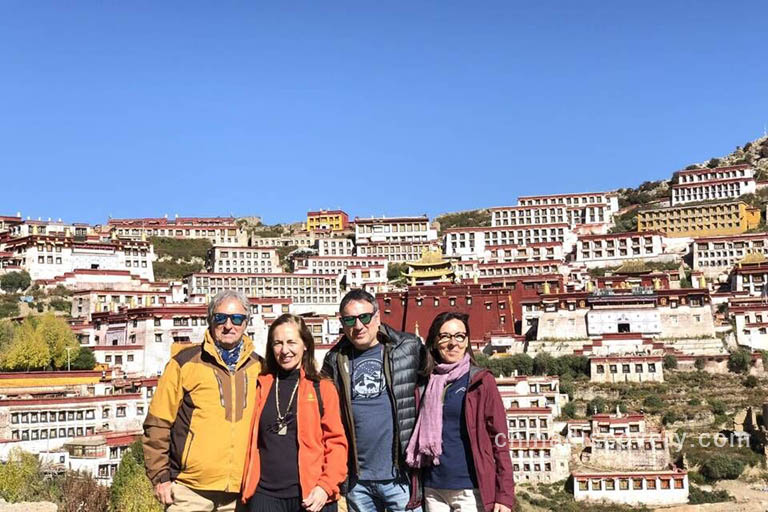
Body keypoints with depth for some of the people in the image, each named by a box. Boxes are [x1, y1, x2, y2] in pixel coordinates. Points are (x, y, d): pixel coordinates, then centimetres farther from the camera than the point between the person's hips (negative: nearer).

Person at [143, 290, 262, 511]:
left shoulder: (259, 368, 9)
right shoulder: (185, 362, -1)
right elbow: (158, 423, 0)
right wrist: (160, 476, -4)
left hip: (241, 493, 3)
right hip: (189, 491, -3)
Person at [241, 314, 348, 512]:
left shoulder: (323, 388, 4)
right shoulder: (260, 386, 9)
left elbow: (336, 442, 0)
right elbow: (250, 439, 11)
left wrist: (326, 486, -11)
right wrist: (248, 484, 1)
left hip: (312, 496, -1)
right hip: (265, 494, 2)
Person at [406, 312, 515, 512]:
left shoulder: (481, 381, -3)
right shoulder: (426, 384, 8)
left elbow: (499, 441, -5)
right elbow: (419, 439, 13)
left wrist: (504, 495, -11)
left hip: (470, 490, -4)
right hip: (433, 490, 4)